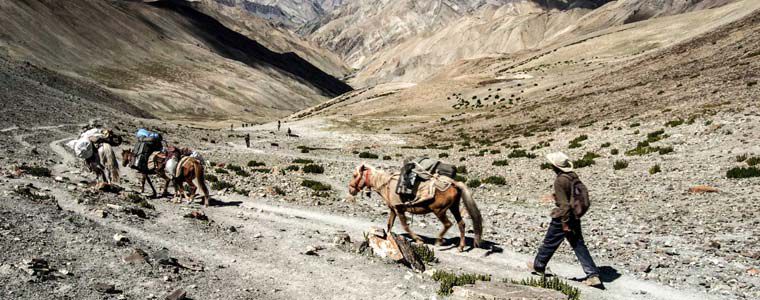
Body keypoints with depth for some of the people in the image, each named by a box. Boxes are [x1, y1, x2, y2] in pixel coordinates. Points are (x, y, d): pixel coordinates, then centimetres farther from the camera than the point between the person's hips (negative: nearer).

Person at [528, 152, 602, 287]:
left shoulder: (560, 181, -21)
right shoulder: (574, 176, 3)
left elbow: (564, 204, -22)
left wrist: (565, 223, -17)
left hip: (562, 218, -8)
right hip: (575, 217, 8)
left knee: (549, 243, 11)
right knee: (579, 245, 9)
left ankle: (538, 266, 30)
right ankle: (593, 275, 6)